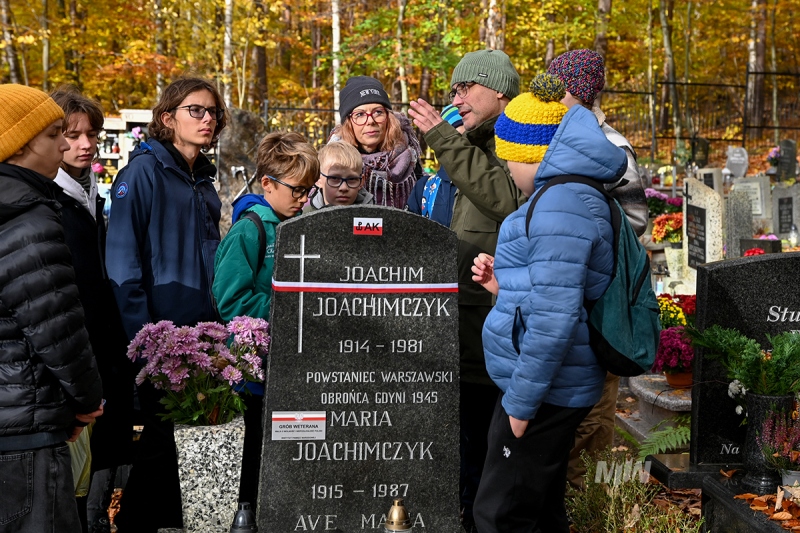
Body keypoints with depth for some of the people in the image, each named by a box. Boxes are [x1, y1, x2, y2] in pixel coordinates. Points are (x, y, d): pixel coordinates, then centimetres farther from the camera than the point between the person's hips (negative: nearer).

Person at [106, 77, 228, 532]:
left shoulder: (204, 181, 14)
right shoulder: (144, 171, -9)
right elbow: (122, 260, -14)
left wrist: (215, 323, 13)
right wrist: (140, 336, -19)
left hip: (194, 332, 7)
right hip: (152, 334, -7)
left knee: (161, 433, 15)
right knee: (152, 438, 0)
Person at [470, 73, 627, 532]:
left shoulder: (559, 205, -19)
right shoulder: (579, 194, 13)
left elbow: (554, 319, -25)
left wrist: (521, 400, -19)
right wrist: (506, 284, 7)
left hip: (545, 393, -10)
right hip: (556, 390, 10)